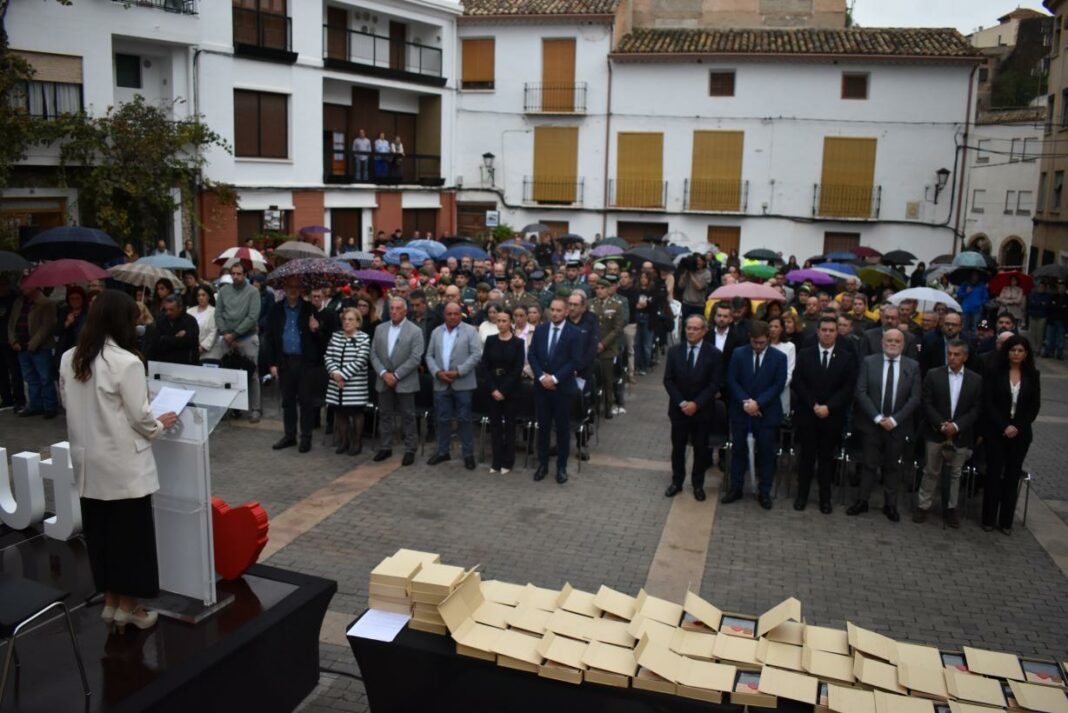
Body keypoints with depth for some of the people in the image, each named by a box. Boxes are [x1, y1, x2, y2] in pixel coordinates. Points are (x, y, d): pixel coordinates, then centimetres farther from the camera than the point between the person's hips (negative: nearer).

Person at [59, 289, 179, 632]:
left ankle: (110, 601, 28)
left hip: (88, 462, 7)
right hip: (123, 464, -7)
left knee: (99, 531, 16)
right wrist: (160, 425, 4)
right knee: (129, 531, 7)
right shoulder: (126, 362, -19)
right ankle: (127, 607, 18)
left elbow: (69, 405, 13)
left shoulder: (68, 359, 1)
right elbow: (139, 417, -15)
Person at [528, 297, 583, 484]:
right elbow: (532, 355, 3)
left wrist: (555, 378, -16)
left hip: (563, 387, -3)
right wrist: (541, 376, -11)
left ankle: (562, 467, 16)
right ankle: (542, 463, 21)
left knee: (563, 428, 6)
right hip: (541, 386, 3)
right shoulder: (540, 329, 5)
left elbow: (575, 361, -11)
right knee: (543, 426, 10)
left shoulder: (574, 333, -7)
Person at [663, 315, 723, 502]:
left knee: (701, 449, 10)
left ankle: (698, 485, 24)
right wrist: (681, 402, -13)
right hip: (679, 408, 2)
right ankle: (676, 482, 24)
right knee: (678, 447, 10)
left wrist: (696, 404, -18)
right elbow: (668, 380, -2)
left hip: (702, 410, -1)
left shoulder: (714, 354, -8)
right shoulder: (674, 351, -1)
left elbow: (715, 384, -10)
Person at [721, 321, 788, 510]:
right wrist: (745, 402, -15)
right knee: (739, 451, 10)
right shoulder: (738, 354, -1)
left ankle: (764, 493, 17)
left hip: (766, 412, -1)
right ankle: (735, 488, 21)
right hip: (740, 411, 1)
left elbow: (778, 385, -8)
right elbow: (731, 381, -3)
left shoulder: (779, 357, -4)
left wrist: (758, 403, -17)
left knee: (766, 453, 6)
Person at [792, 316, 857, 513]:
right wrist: (814, 405, -11)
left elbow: (848, 387, -4)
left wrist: (828, 407, -14)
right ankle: (802, 495, 16)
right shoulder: (805, 354, 4)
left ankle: (825, 497, 18)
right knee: (807, 456, 6)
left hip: (832, 416, 0)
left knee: (827, 457, 8)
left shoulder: (847, 357, 1)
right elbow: (798, 383, -1)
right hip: (807, 414, 0)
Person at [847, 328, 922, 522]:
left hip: (897, 425, 1)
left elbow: (915, 398, -4)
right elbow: (861, 392, -7)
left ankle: (890, 504, 21)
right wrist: (877, 417, -14)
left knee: (893, 466, 11)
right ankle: (862, 501, 17)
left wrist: (894, 420, -13)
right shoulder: (869, 362, -2)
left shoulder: (913, 366, 0)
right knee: (869, 464, 7)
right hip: (871, 424, -1)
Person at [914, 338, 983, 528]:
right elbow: (927, 404, -5)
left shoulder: (976, 380, 1)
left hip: (961, 436, 1)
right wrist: (942, 425, -15)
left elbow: (976, 409, -2)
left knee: (955, 474, 11)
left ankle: (951, 508, 22)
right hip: (935, 433, -1)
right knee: (931, 472, 7)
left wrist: (956, 426, -14)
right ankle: (923, 505, 17)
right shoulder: (933, 375, -2)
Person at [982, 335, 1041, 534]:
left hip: (1020, 433, 2)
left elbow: (1035, 406, 4)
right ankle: (988, 519, 9)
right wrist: (1004, 426, -14)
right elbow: (988, 403, -6)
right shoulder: (994, 372, -2)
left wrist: (1018, 427, -9)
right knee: (994, 474, 1)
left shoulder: (1033, 375, 4)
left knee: (1012, 476, 5)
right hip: (997, 431, -2)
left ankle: (1006, 521, 12)